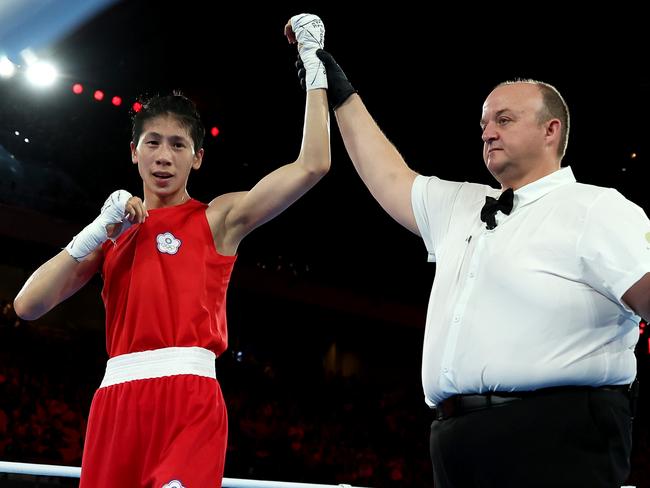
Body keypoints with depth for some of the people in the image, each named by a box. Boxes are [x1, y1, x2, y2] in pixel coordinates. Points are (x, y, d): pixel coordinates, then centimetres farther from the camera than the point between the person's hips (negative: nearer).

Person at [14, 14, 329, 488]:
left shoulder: (218, 217, 11)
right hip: (116, 398, 4)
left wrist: (313, 64, 5)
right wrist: (98, 231, 1)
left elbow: (312, 165, 1)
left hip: (189, 398, -3)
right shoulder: (113, 230, 19)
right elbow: (27, 305, 10)